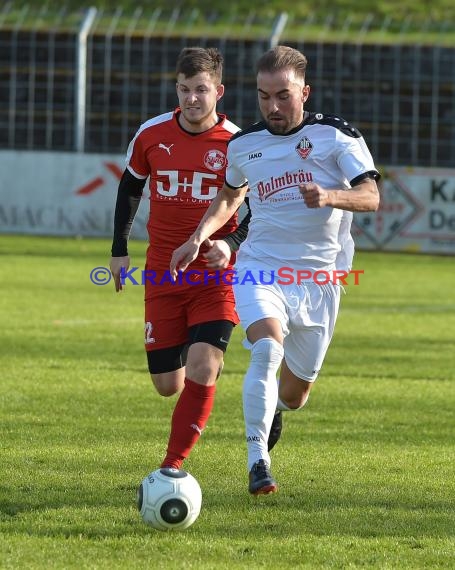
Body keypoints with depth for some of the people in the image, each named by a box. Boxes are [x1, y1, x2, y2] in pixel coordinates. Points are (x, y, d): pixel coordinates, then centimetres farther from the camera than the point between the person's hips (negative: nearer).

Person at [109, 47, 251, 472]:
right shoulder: (151, 135, -2)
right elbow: (130, 186, 16)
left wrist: (232, 244, -17)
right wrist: (119, 250, 15)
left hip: (216, 275, -3)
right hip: (163, 274, 3)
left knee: (201, 370, -20)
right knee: (167, 385, 6)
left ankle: (174, 465, -11)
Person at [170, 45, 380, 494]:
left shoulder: (336, 135, -4)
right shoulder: (243, 144, 7)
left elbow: (370, 196, -13)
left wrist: (330, 196, -33)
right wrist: (199, 237, 12)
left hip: (319, 275, 0)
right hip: (260, 267, 0)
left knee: (295, 391, 9)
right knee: (268, 347, -30)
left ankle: (272, 409, 47)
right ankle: (257, 458, -27)